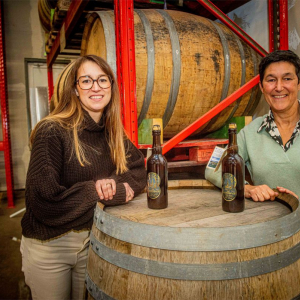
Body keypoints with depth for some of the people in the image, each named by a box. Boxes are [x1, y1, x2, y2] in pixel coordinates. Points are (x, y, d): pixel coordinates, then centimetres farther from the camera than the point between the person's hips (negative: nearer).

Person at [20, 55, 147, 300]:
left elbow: (139, 170, -1)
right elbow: (44, 199, -25)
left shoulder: (113, 134, 1)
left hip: (93, 240, 5)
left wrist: (117, 183, -23)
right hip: (48, 245, -4)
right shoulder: (52, 131, -18)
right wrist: (108, 193, -22)